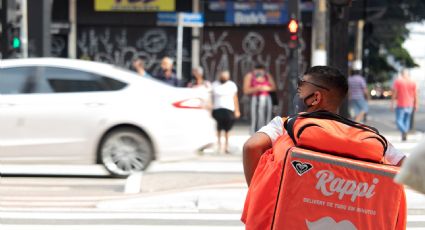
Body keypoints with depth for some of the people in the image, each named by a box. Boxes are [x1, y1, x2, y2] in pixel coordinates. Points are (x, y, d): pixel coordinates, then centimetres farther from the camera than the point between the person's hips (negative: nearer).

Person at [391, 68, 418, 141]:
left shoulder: (397, 81, -6)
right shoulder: (412, 82, 2)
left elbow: (394, 93, -8)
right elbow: (415, 95, 3)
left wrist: (392, 104, -3)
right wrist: (416, 104, 11)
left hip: (400, 105, -3)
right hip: (409, 105, 3)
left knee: (399, 120, 0)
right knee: (407, 120, 15)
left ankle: (404, 132, -25)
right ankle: (404, 136, 14)